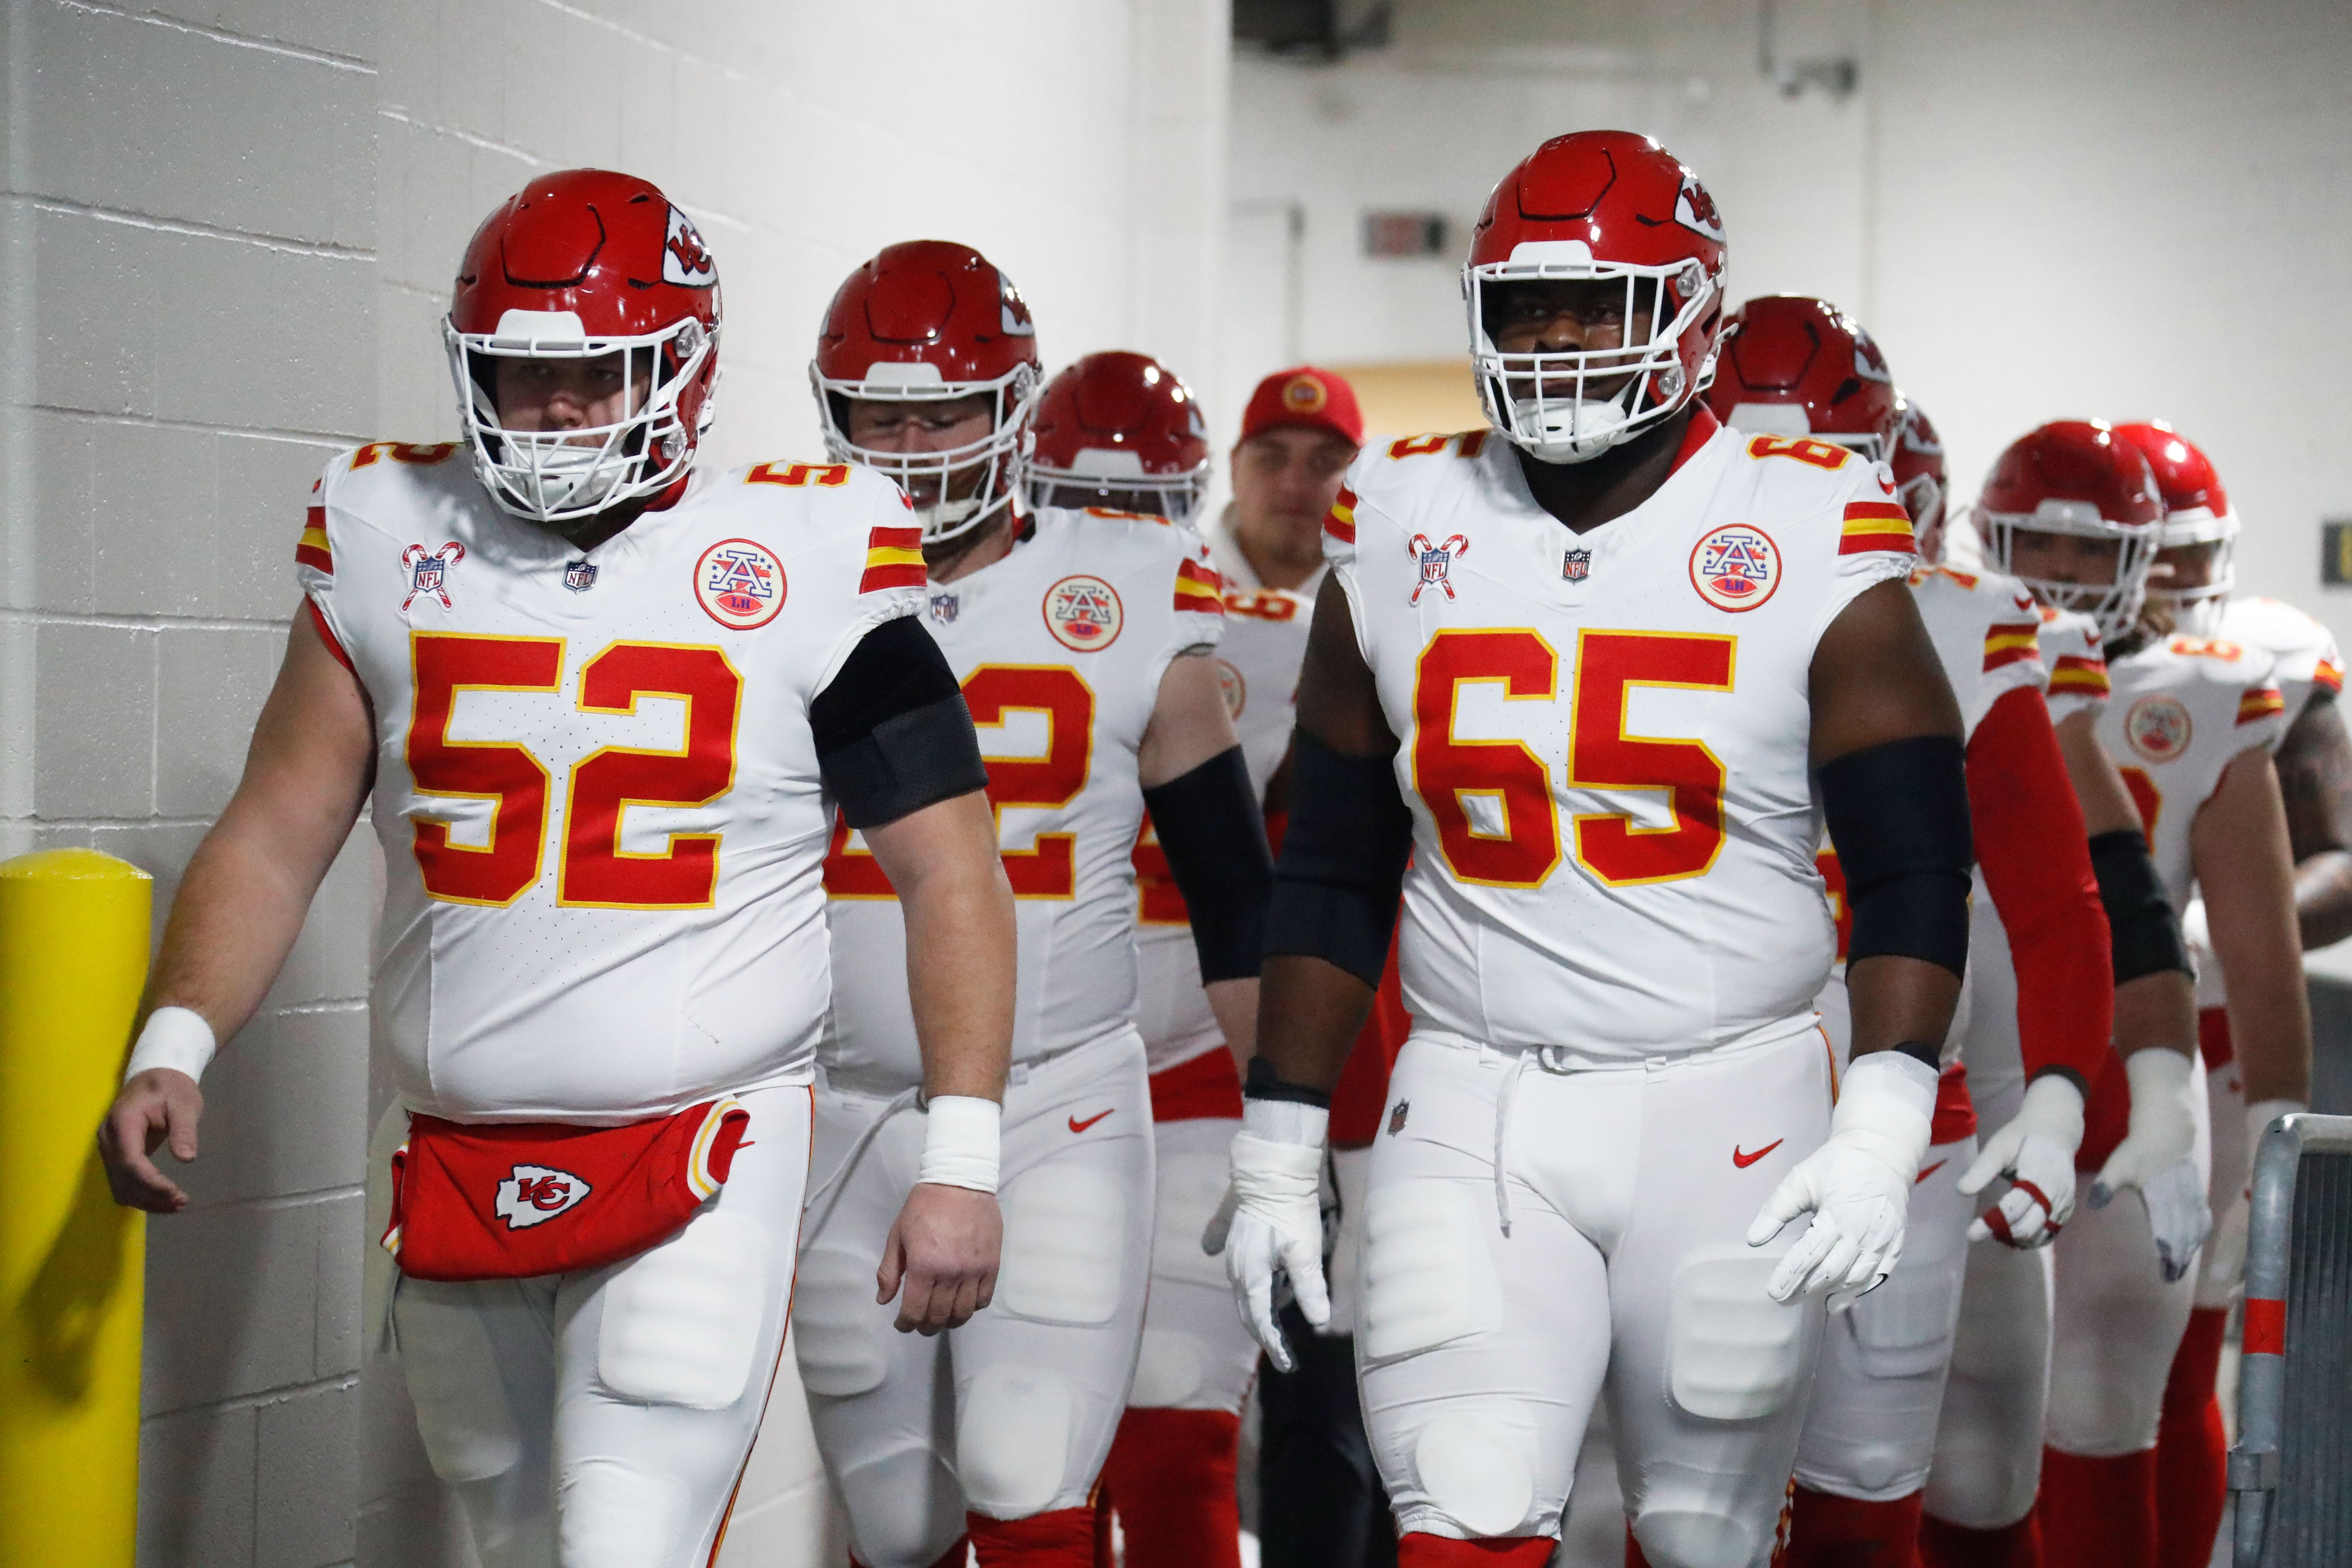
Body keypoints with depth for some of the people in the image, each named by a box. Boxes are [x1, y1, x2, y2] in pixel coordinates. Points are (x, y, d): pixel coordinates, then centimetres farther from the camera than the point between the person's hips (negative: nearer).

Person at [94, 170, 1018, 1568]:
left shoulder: (807, 571, -6)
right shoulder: (391, 542, 4)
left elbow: (956, 882, -4)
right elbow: (278, 833, 7)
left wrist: (960, 1165, -11)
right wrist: (175, 1046, -8)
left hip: (702, 1164, -4)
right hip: (455, 1174, 4)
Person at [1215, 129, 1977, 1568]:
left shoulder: (1815, 553, -3)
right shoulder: (1399, 541, 5)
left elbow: (1915, 874, -5)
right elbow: (1332, 878, 11)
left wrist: (1880, 1133, -18)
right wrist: (1278, 1157, 8)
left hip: (1730, 1109, -1)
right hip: (1474, 1111, 1)